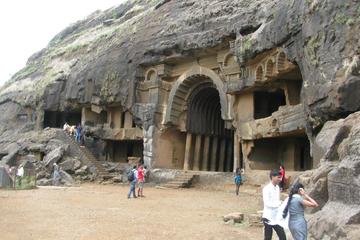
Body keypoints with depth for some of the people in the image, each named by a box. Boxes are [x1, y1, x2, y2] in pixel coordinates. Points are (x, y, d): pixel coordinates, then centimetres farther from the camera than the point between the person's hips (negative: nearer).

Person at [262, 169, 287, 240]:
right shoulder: (266, 189, -15)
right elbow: (267, 203, -21)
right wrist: (279, 203, -25)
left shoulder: (277, 187, 8)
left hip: (277, 218, 7)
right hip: (268, 218, -7)